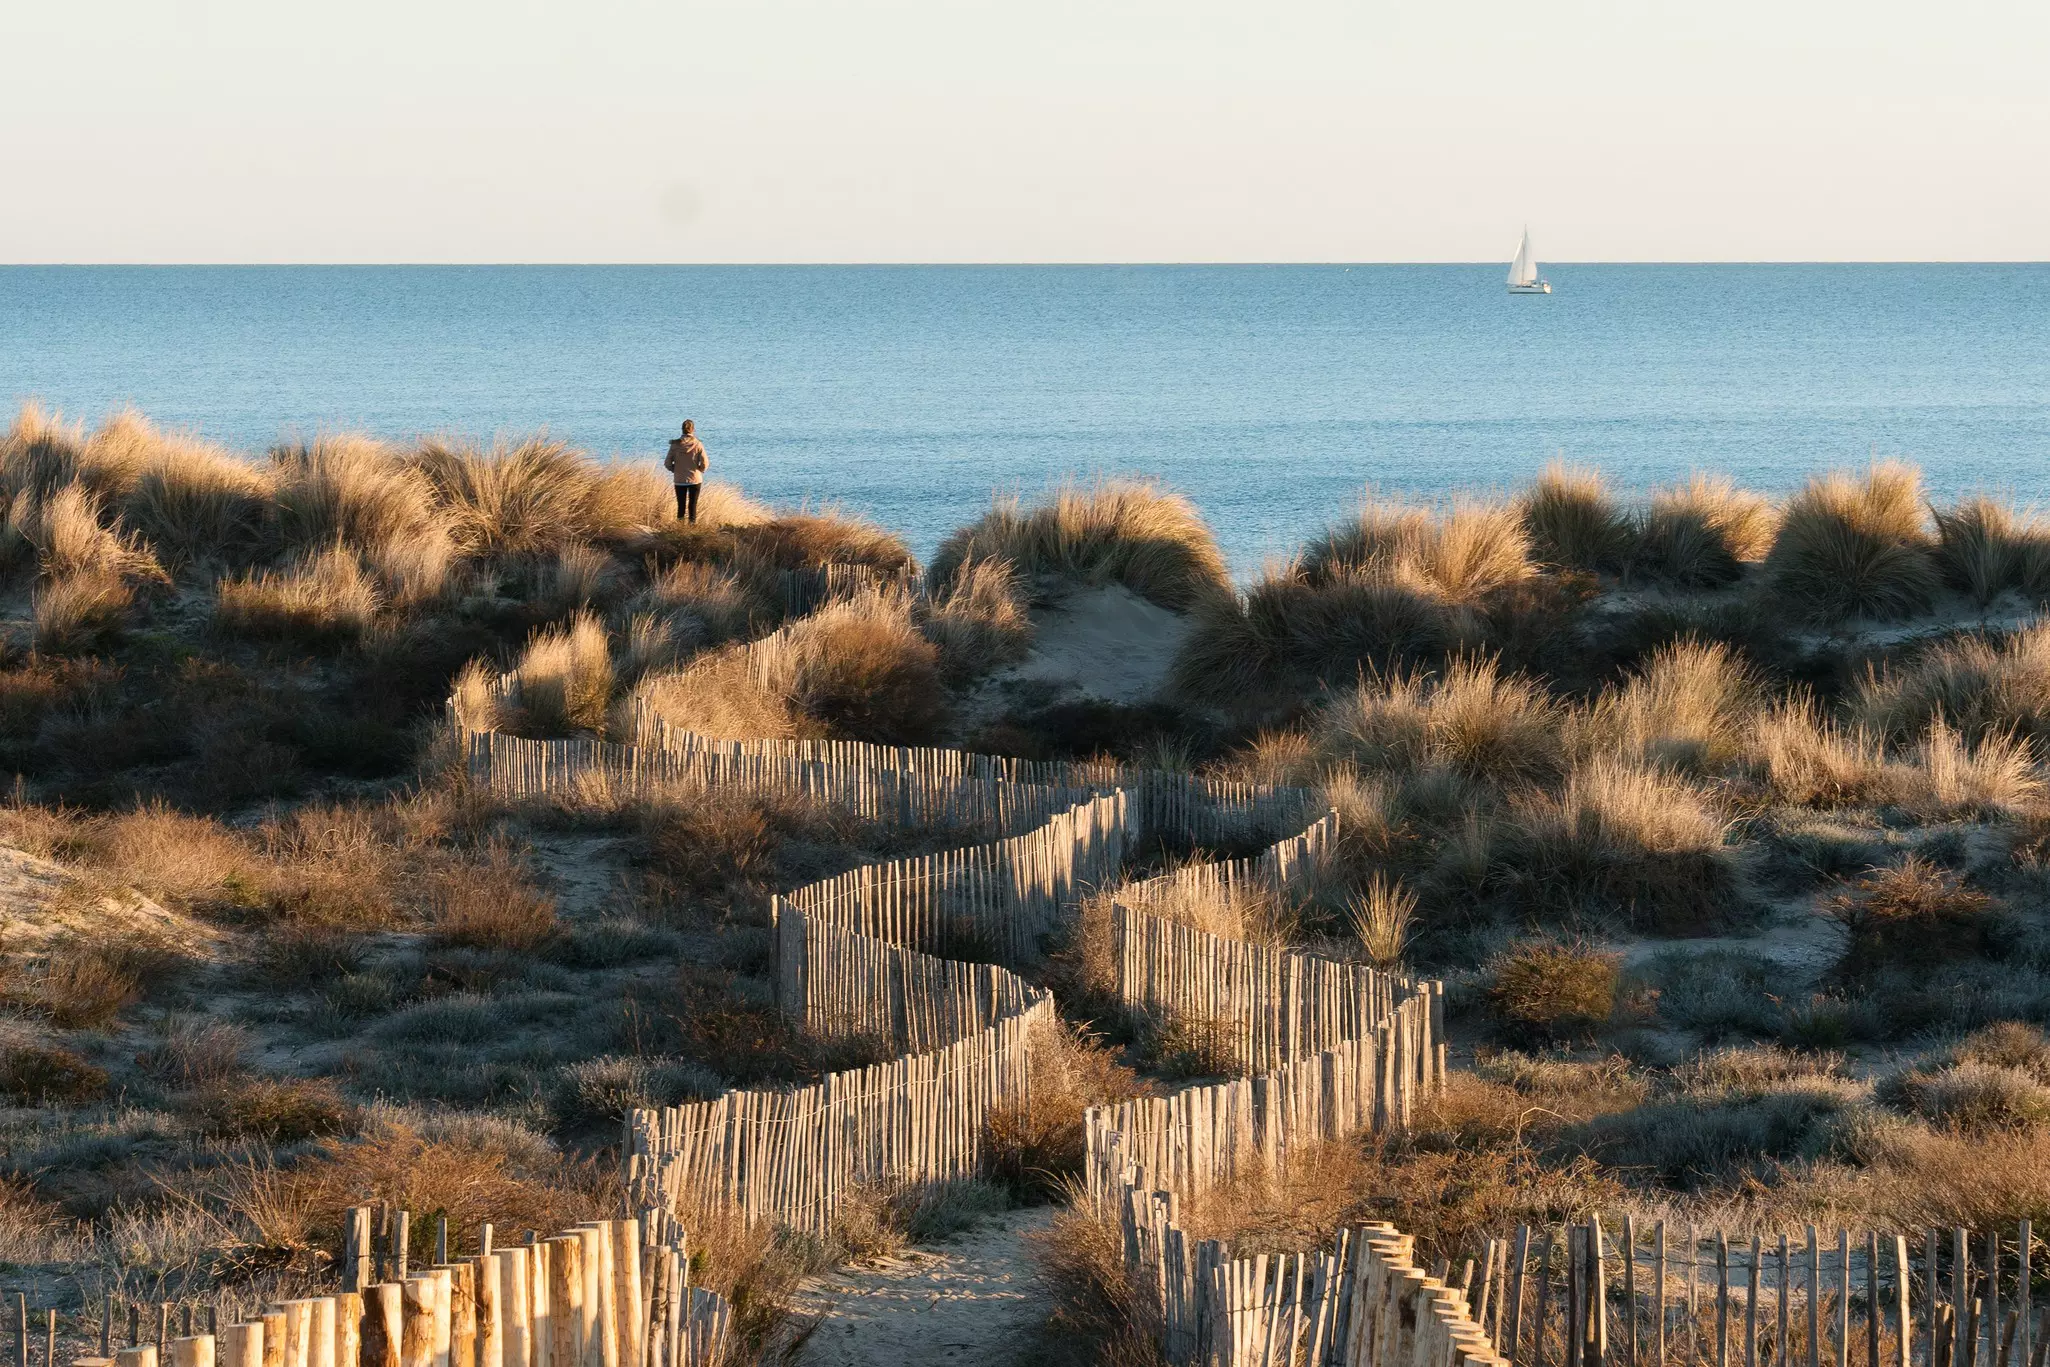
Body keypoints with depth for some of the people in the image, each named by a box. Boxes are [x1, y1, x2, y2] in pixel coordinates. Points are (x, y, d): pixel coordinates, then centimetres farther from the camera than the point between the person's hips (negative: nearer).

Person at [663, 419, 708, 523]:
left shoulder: (675, 444, -6)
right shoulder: (698, 445, -10)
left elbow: (667, 463, -5)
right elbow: (705, 464, -10)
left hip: (679, 480, 1)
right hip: (695, 479, -1)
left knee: (681, 507, 9)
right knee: (692, 506, 7)